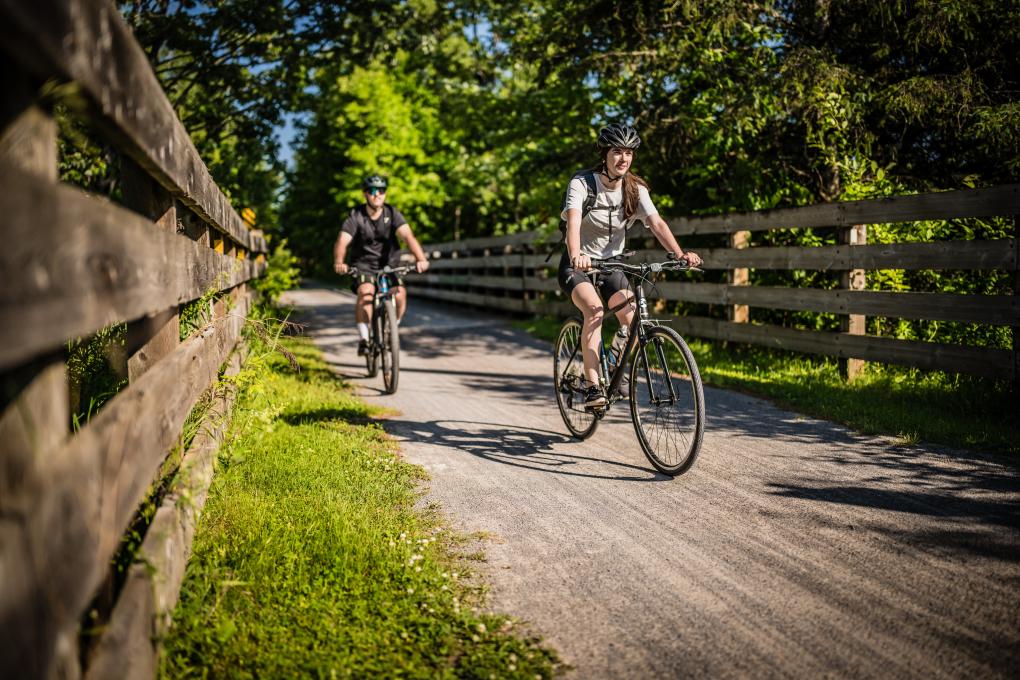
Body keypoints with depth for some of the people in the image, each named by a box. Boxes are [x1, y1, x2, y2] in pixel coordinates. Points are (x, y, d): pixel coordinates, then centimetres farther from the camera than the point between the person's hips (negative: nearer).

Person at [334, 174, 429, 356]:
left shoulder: (392, 213, -8)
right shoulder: (356, 216, -11)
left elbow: (408, 236, -23)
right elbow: (342, 241, -23)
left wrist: (420, 258, -41)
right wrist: (339, 262, -44)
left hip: (389, 264, 2)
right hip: (363, 265, -1)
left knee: (400, 294, -22)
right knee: (366, 292, -30)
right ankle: (363, 339, -21)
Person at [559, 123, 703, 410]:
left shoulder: (635, 189, -6)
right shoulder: (582, 183, -17)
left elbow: (656, 223, -19)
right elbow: (573, 220, -33)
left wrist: (680, 254, -36)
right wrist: (576, 255, -53)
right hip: (578, 265, -4)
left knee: (632, 319, -14)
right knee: (595, 310, -31)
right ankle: (592, 386, -26)